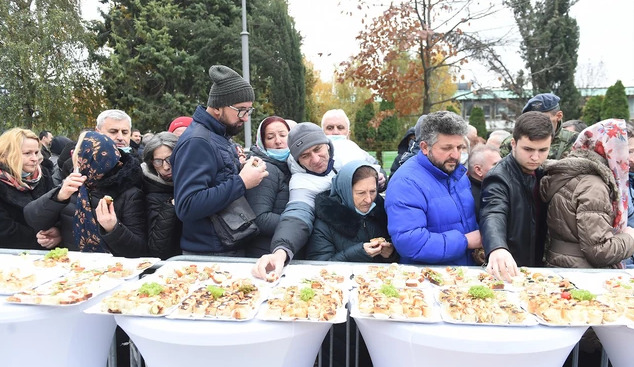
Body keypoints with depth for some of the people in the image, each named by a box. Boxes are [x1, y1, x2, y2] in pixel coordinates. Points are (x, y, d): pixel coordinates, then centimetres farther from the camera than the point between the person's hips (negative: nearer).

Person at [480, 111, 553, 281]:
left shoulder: (541, 174, 4)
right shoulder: (499, 178, -20)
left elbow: (542, 221, 9)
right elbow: (493, 215, -36)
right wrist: (497, 248, -56)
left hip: (536, 266, 7)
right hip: (509, 271, -7)